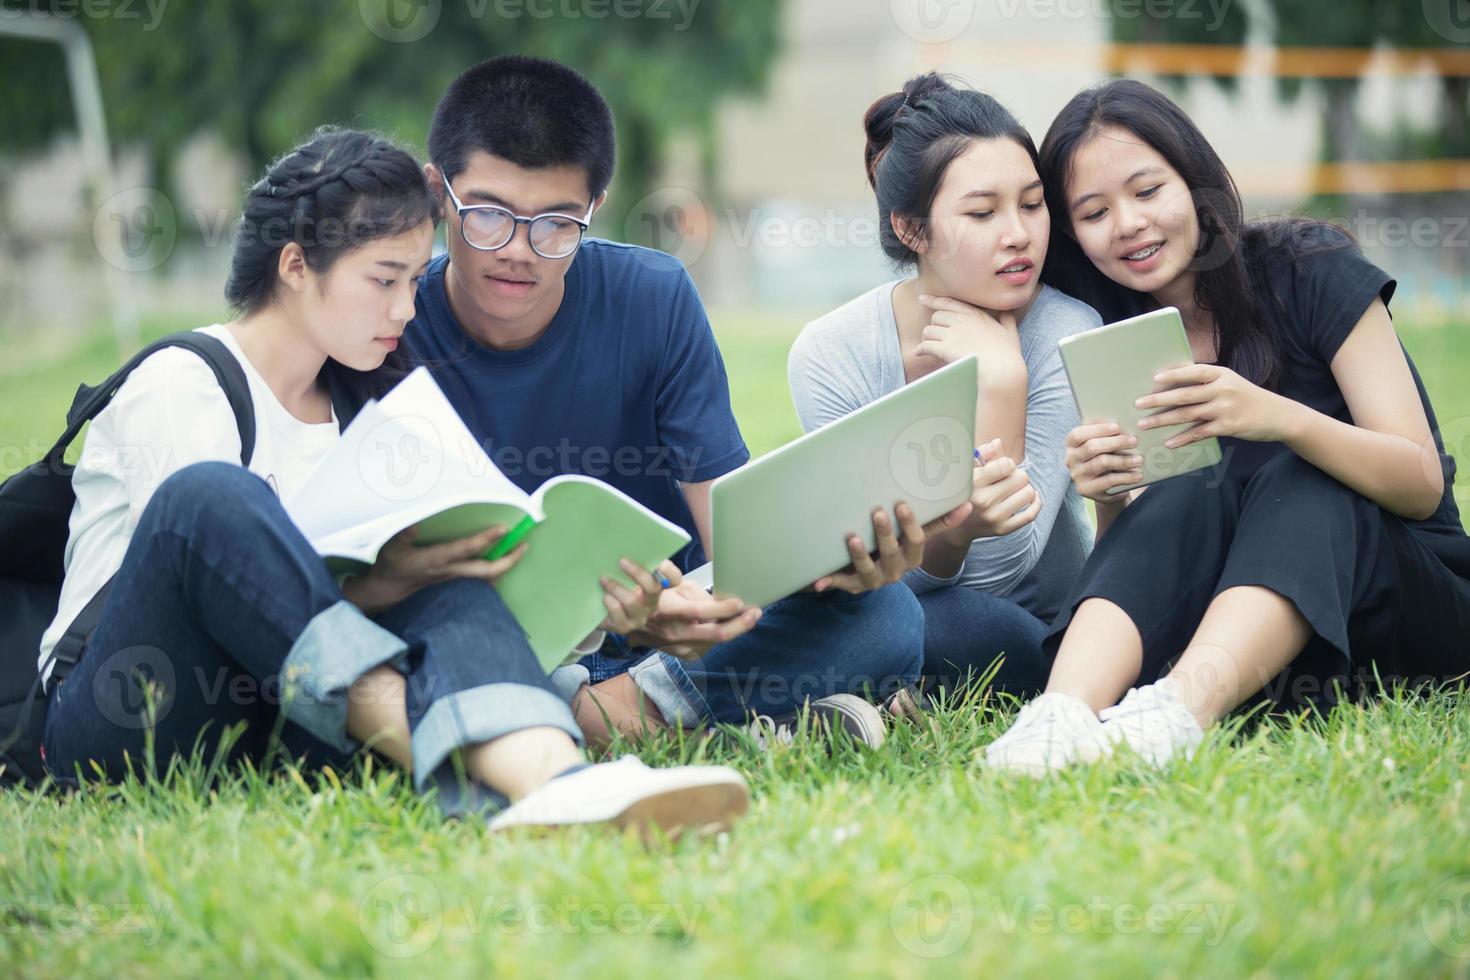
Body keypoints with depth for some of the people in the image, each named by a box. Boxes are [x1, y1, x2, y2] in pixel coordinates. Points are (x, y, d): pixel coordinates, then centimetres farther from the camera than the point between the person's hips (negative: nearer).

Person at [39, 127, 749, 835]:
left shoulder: (363, 406, 16)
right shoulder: (178, 387, -5)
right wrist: (383, 583, -27)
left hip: (269, 719, 6)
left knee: (444, 577, -20)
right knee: (212, 495, -32)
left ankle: (545, 776, -55)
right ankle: (467, 777, -44)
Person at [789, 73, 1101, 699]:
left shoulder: (1066, 337, -14)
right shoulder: (831, 354, -12)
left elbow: (998, 570, -18)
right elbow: (890, 571, -16)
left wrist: (1000, 381, -24)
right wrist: (955, 526, -39)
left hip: (1043, 636, 0)